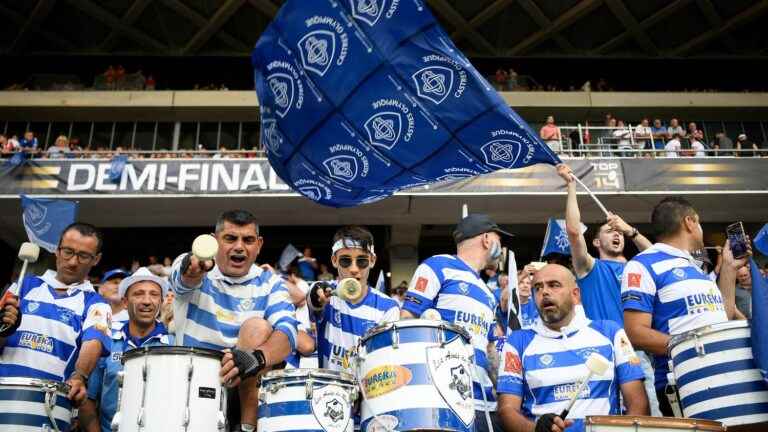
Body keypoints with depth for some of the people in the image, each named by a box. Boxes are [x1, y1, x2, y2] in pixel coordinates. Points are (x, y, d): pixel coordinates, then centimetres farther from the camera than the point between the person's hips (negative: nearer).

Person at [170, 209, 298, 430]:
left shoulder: (269, 283, -1)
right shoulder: (190, 266, -2)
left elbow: (287, 332, -18)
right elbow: (183, 279, -28)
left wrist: (257, 357, -41)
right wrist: (192, 269, -55)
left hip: (247, 382, 1)